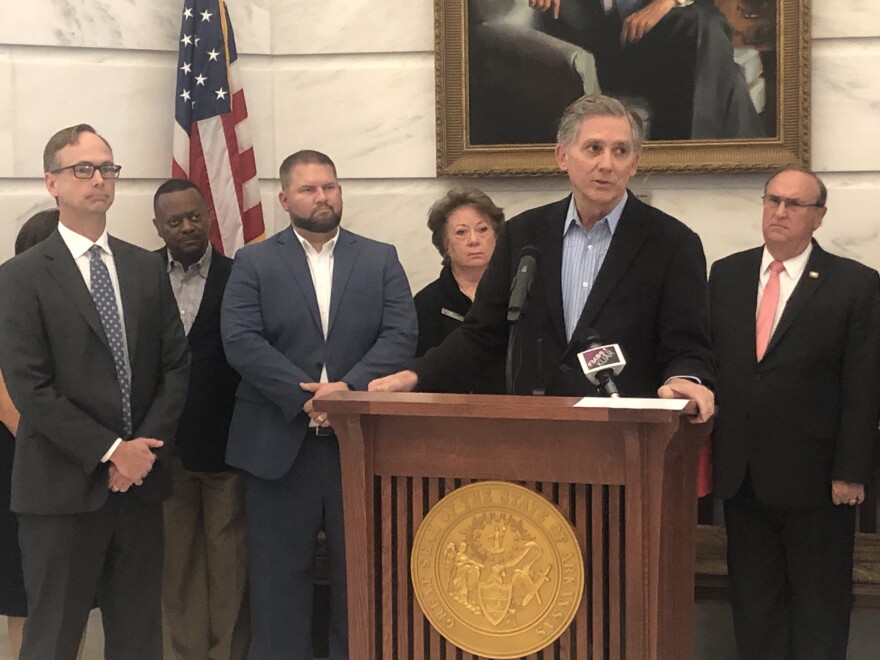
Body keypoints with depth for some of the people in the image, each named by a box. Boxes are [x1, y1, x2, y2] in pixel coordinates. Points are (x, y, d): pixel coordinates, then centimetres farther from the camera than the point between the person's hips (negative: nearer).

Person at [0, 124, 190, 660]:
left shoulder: (147, 269, 11)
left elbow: (177, 365, 8)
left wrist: (144, 447, -6)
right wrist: (110, 451, -13)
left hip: (140, 481, 4)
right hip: (63, 488, -4)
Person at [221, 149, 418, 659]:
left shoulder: (381, 259, 10)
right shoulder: (254, 263, 6)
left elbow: (401, 335, -2)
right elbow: (241, 341, -7)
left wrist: (349, 387, -17)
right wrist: (304, 396, -16)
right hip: (279, 443, -1)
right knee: (280, 573, 5)